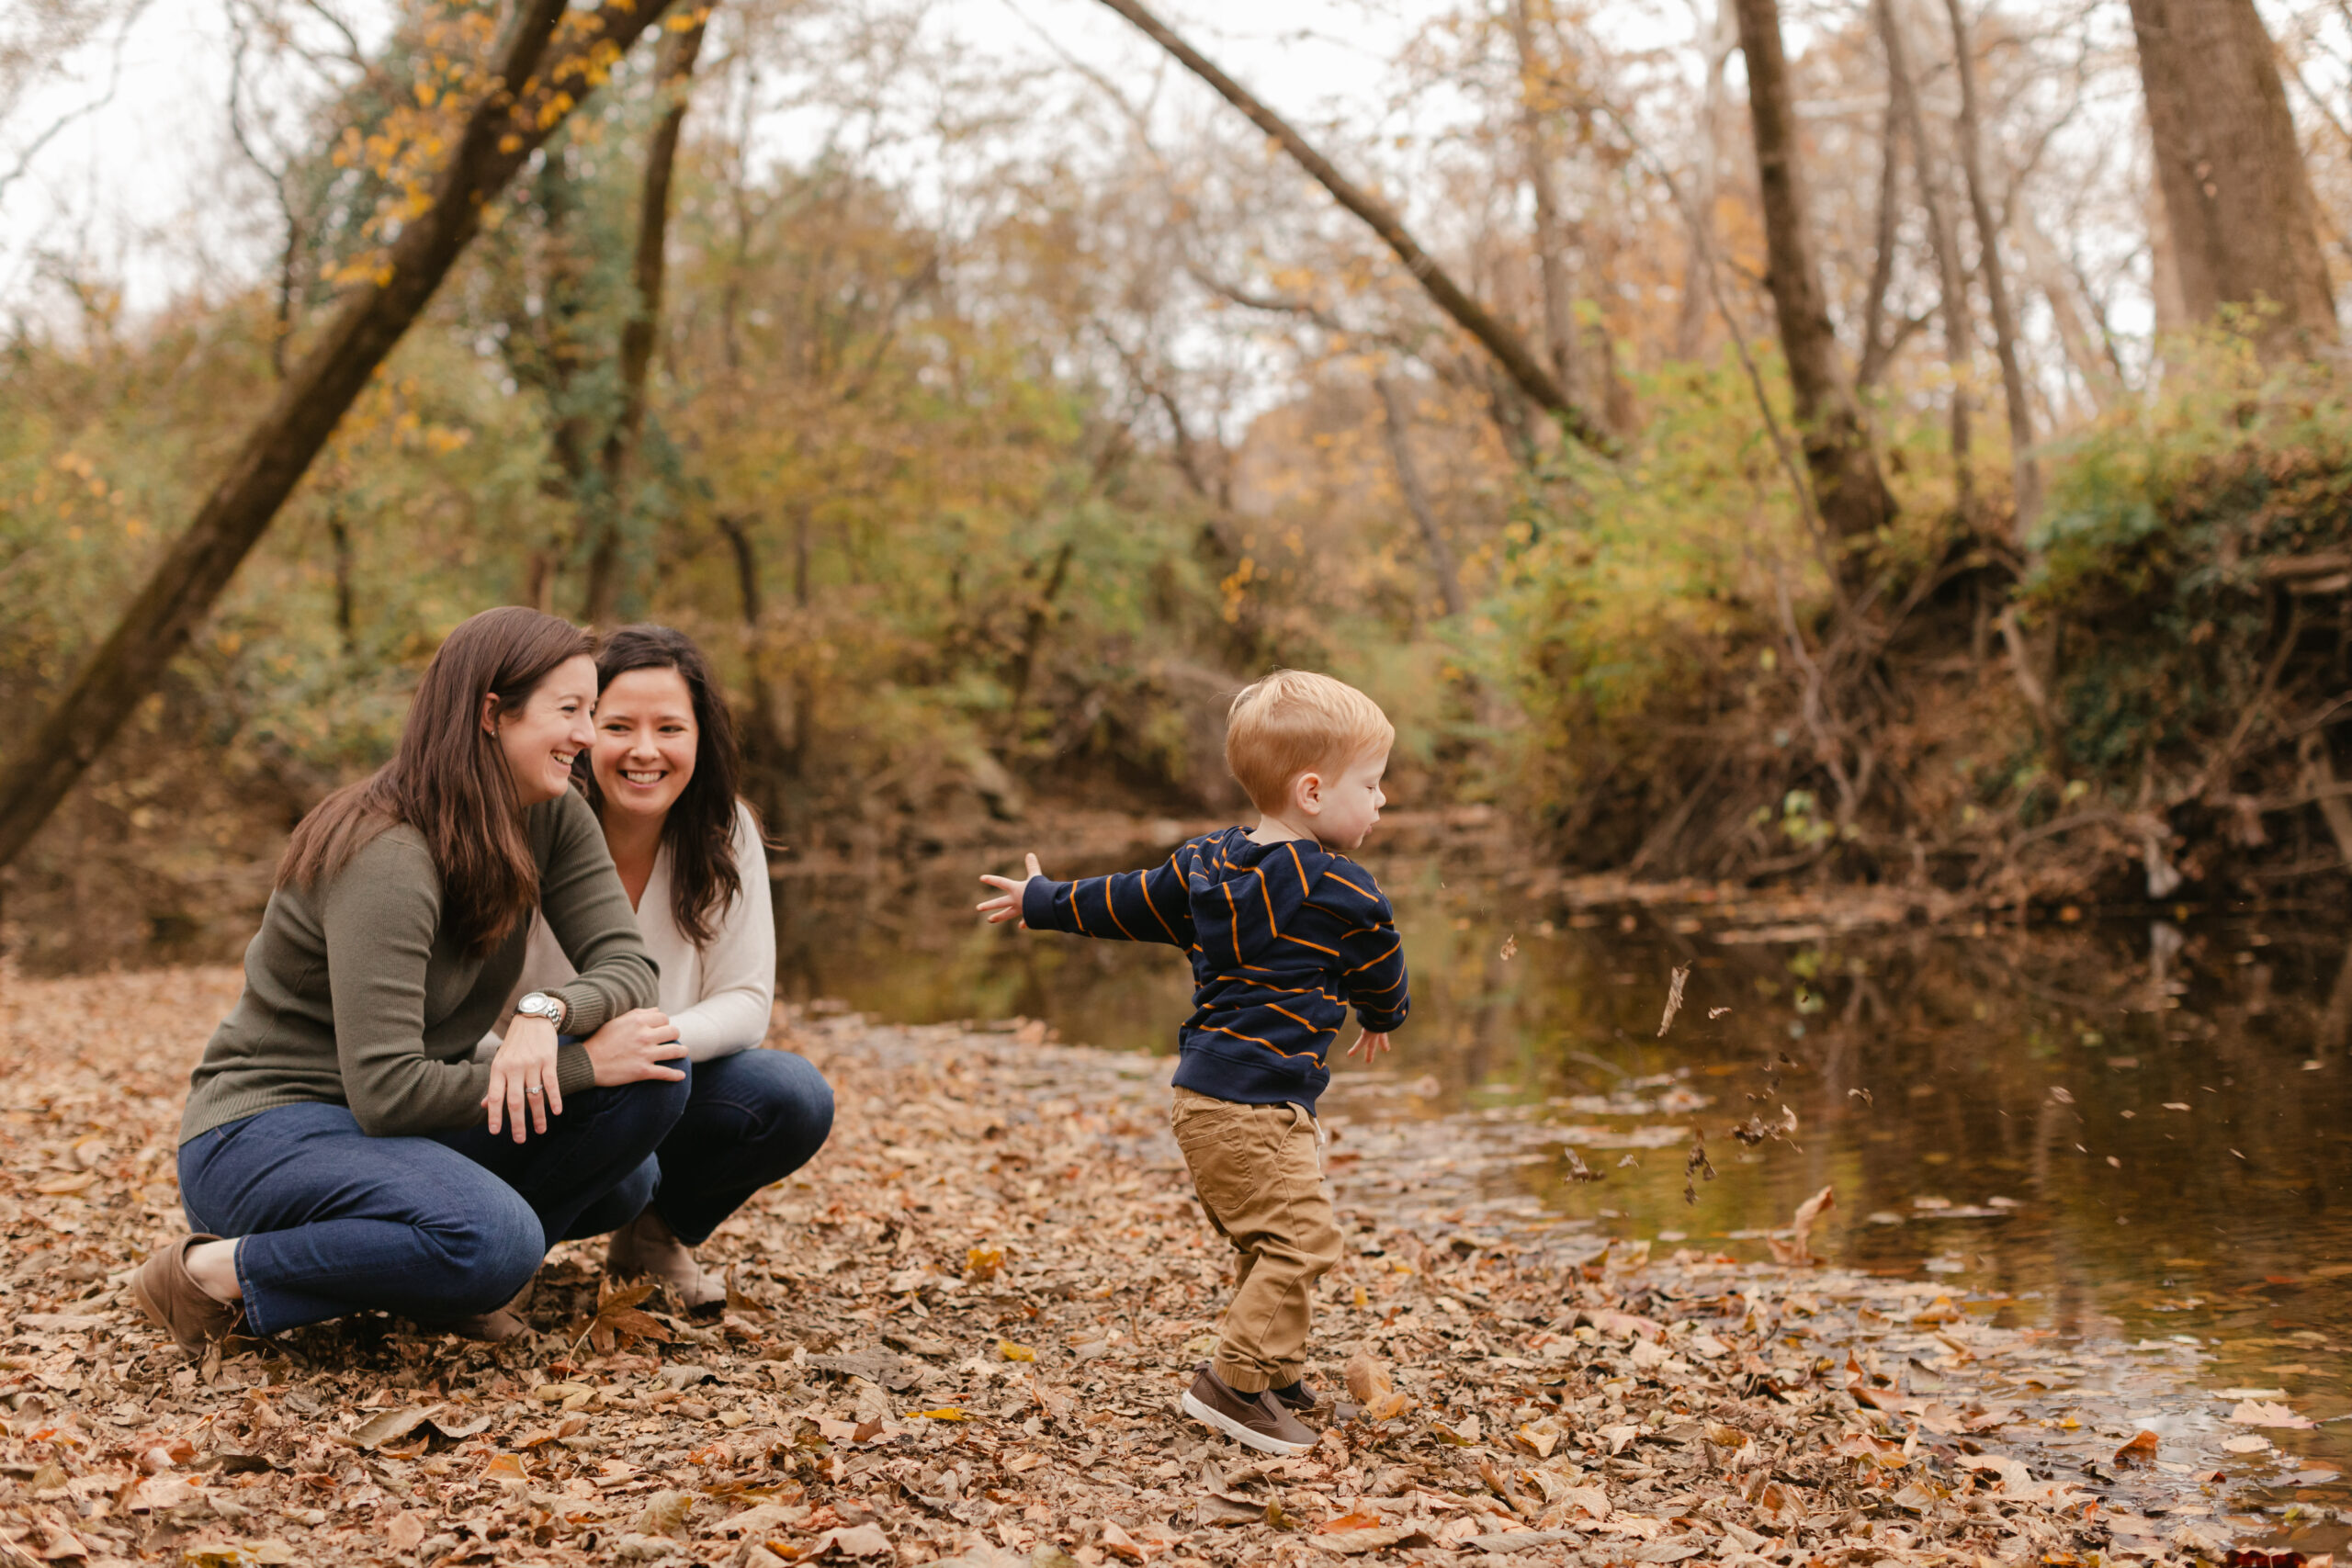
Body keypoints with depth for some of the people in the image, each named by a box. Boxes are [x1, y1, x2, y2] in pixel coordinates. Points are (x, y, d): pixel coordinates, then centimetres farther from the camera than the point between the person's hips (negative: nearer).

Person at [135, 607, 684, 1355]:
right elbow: (384, 1092, -27)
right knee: (495, 1241, -35)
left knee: (653, 1080, -13)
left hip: (409, 1122, 8)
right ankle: (217, 1272, -13)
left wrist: (551, 1009, -30)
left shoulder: (553, 818, 0)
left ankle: (453, 1276, -2)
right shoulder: (387, 859, -24)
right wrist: (579, 1068, -24)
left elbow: (629, 967, -7)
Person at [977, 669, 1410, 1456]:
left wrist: (1043, 902, 37)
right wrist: (1384, 1018, 28)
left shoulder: (1206, 862, 11)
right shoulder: (1340, 891, -12)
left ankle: (1277, 1373, 24)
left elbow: (1126, 902, 20)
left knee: (1269, 1242, 18)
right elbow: (1379, 973, 4)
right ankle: (1235, 1382, -11)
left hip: (1205, 1096, 10)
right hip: (1253, 1102, -10)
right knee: (1301, 1237, -11)